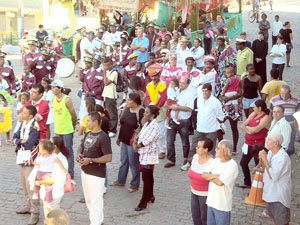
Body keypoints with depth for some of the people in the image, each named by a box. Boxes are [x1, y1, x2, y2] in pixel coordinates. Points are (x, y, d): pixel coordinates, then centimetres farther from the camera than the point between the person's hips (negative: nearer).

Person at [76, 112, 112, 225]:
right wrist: (78, 154, 1)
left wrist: (90, 160, -25)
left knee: (95, 201, 0)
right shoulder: (88, 134, 8)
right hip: (85, 172, 9)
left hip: (96, 175, -9)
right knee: (88, 199, 21)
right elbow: (81, 146, 24)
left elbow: (108, 158, -23)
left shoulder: (103, 137, -18)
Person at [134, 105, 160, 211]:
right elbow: (141, 136, 15)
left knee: (146, 178, -3)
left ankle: (143, 202, 4)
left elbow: (146, 141, -20)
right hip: (144, 154, 9)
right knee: (148, 177, 19)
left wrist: (138, 145, -6)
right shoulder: (147, 124, 10)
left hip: (149, 155, -9)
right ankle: (150, 196, 33)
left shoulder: (154, 126, -20)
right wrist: (136, 142, -2)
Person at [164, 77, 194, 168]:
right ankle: (171, 160, 10)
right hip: (172, 120, 4)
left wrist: (178, 107, -21)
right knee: (169, 141, -1)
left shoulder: (189, 94, -5)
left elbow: (189, 108, -15)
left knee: (185, 142, 11)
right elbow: (167, 104, 13)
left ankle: (186, 159, 30)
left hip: (183, 121, -3)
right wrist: (171, 106, -8)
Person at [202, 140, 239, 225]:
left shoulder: (232, 166, -19)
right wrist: (215, 176, -19)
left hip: (222, 205, -7)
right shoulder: (216, 161, 4)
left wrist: (209, 176, -8)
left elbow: (220, 182, -26)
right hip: (211, 201, 7)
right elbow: (203, 174, -2)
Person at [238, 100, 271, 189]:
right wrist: (249, 130, -13)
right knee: (243, 163, 20)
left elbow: (255, 129, -24)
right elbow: (242, 125, 6)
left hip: (258, 145, -9)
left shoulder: (266, 118, -16)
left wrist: (247, 127, -6)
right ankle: (247, 183, 38)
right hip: (248, 144, 9)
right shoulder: (253, 114, 9)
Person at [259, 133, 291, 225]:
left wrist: (264, 158, -28)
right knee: (274, 217, 25)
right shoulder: (270, 152, -1)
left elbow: (273, 176, -30)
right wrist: (261, 158, -7)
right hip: (270, 192, 8)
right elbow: (266, 168, 12)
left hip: (279, 195, -8)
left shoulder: (283, 157, -27)